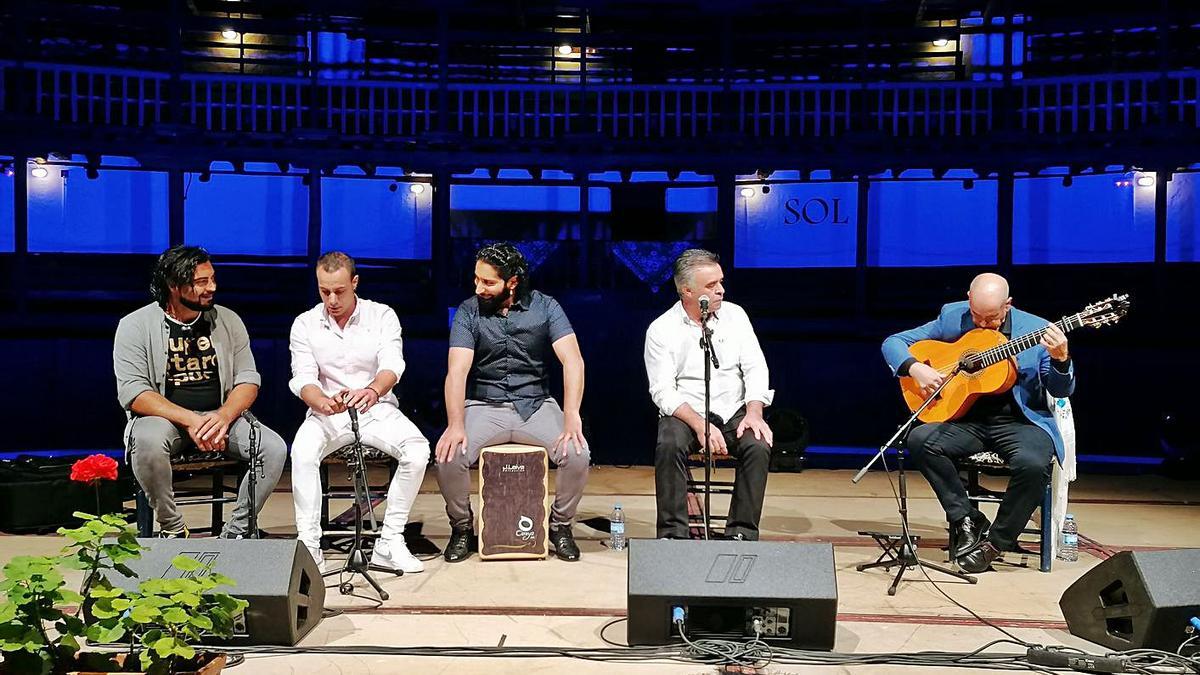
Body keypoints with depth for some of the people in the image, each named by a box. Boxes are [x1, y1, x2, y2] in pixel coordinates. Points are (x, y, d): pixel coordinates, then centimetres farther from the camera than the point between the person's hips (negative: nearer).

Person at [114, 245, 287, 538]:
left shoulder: (227, 320, 7)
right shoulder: (135, 326, -4)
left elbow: (248, 379, 4)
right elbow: (133, 393, -13)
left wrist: (224, 416, -17)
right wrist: (189, 420, -25)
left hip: (221, 416, 3)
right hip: (165, 417, -3)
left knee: (274, 448, -22)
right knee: (147, 441, -37)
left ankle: (237, 531, -7)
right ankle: (172, 528, -15)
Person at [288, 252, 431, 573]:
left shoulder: (382, 316, 0)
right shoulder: (305, 324, 3)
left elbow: (392, 366, -15)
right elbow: (303, 378, -7)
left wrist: (373, 391, -39)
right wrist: (323, 403, -32)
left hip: (378, 409, 0)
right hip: (326, 413, 0)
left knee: (418, 450, -29)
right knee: (302, 453, -33)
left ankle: (389, 543, -21)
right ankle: (308, 544, -23)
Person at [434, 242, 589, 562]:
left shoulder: (544, 306, -4)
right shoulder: (468, 312, -3)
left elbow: (572, 361, -13)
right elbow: (457, 371, -14)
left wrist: (571, 416, -28)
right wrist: (455, 425, -30)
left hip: (535, 405, 0)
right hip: (484, 407, 0)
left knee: (577, 453, -26)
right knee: (449, 456, -27)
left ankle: (560, 524, 2)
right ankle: (462, 526, 3)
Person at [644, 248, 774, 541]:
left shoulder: (735, 315, 7)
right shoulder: (661, 330, -3)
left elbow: (755, 368, 4)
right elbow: (663, 392, -9)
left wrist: (754, 412, -14)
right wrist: (699, 425, -24)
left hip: (734, 411, 2)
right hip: (685, 413, -2)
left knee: (759, 446, -27)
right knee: (668, 446, -32)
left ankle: (742, 533, -20)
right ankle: (674, 534, -24)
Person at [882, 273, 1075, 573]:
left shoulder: (1038, 330, -4)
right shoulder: (952, 317, 0)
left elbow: (1061, 391, 2)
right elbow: (893, 343, 4)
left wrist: (1061, 359, -20)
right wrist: (914, 368, -17)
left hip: (1020, 421, -2)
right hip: (967, 420, 2)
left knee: (1033, 465, -34)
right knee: (919, 440, -25)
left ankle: (995, 542, -10)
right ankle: (966, 520, -8)